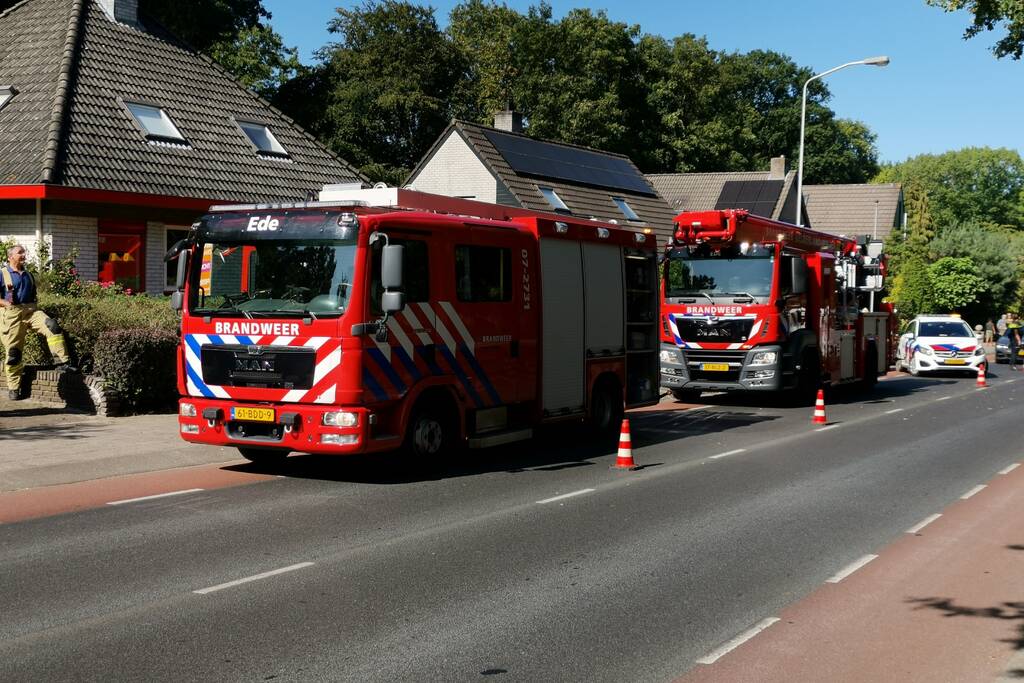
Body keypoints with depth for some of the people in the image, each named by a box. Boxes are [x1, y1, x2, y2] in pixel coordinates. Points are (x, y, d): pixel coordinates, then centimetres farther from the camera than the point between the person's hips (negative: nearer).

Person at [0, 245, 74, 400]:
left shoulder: (28, 275, 20)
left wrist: (33, 305, 12)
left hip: (30, 310, 4)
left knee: (52, 326, -25)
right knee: (13, 352, -3)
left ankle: (61, 362, -26)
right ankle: (13, 388, 10)